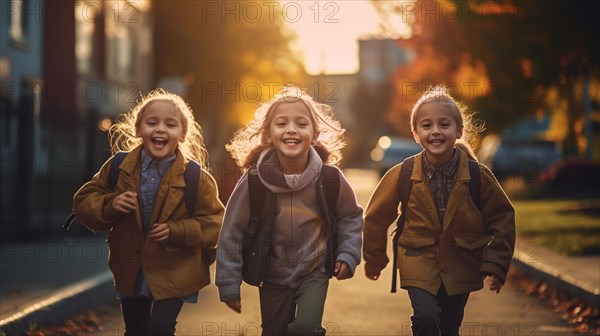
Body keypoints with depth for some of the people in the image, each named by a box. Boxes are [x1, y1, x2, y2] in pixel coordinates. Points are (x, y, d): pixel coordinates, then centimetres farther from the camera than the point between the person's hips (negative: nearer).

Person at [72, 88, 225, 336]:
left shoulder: (195, 177, -14)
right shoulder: (119, 167, -7)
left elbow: (215, 222, -10)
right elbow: (84, 202, -1)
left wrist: (176, 231, -24)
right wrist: (110, 205, -21)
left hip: (174, 273, -3)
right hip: (131, 270, 3)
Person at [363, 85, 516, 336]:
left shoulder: (478, 176, -12)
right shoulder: (401, 175, -12)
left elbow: (502, 218, -1)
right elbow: (376, 217, 2)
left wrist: (495, 265, -6)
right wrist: (374, 259, 10)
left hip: (461, 267, 1)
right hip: (419, 265, -1)